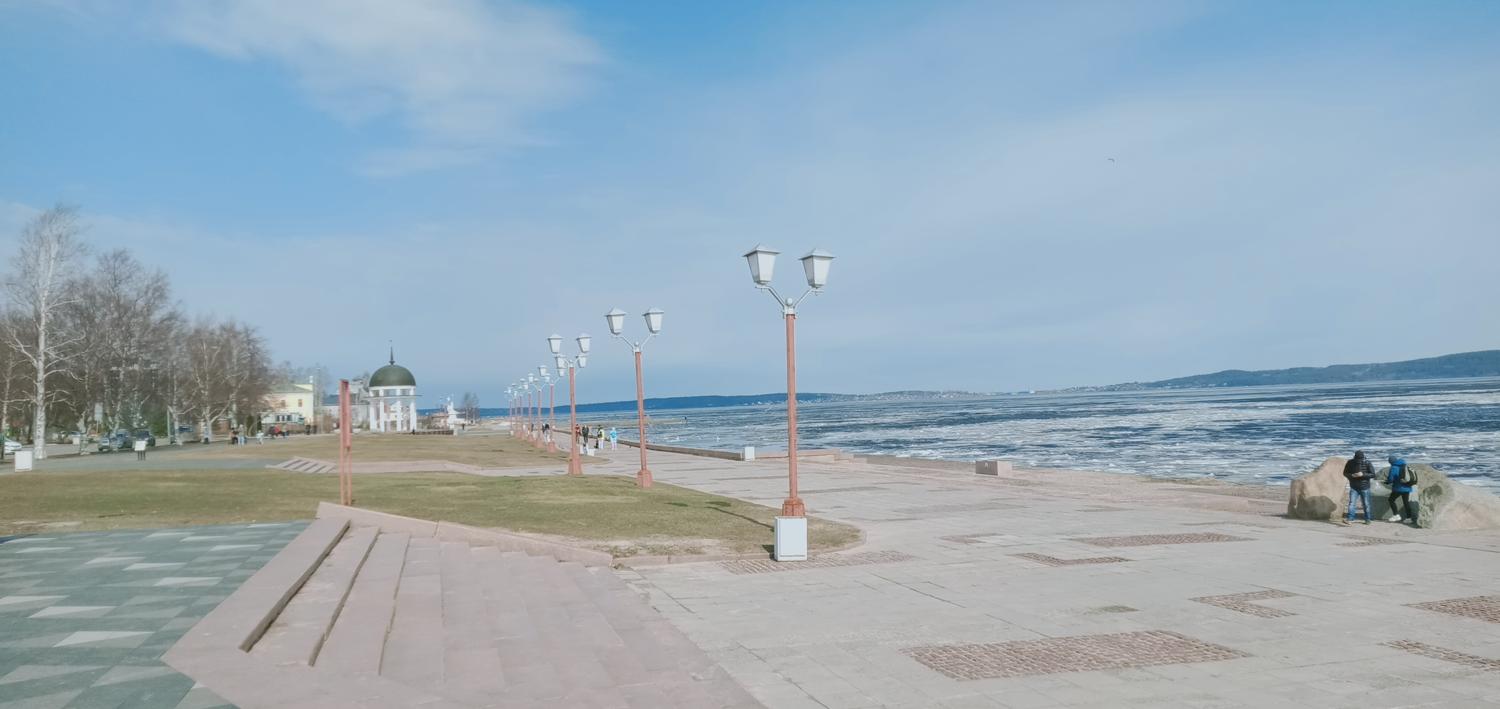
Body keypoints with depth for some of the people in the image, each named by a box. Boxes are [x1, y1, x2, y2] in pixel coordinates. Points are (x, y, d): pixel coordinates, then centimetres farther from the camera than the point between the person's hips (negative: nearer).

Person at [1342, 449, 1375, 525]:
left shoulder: (1367, 463, -9)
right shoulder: (1350, 463, -4)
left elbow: (1373, 474, -9)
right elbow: (1345, 473, 4)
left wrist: (1362, 474, -23)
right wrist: (1352, 475, -17)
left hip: (1364, 487, -1)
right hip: (1354, 487, 1)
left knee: (1366, 504, 9)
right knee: (1351, 503, -11)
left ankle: (1367, 519, 23)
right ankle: (1350, 519, -17)